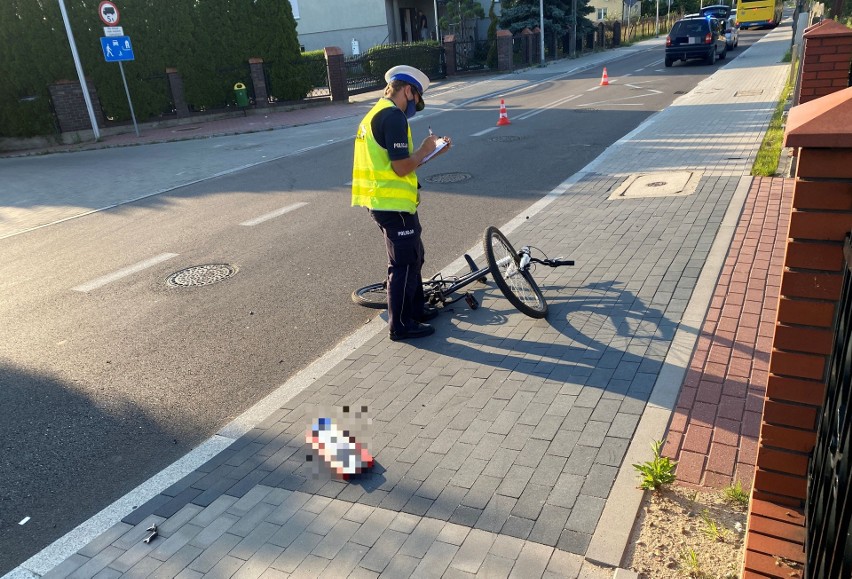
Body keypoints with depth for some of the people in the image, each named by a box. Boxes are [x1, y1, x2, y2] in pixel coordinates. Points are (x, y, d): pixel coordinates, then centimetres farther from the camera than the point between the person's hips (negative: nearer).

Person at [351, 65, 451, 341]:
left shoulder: (377, 113, 17)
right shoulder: (393, 116, -16)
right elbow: (402, 167, -22)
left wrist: (431, 151, 14)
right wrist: (424, 149, -5)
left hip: (382, 201, 10)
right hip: (393, 203, -10)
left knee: (413, 255, 21)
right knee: (403, 263, 0)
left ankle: (416, 308, 35)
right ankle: (400, 325, 11)